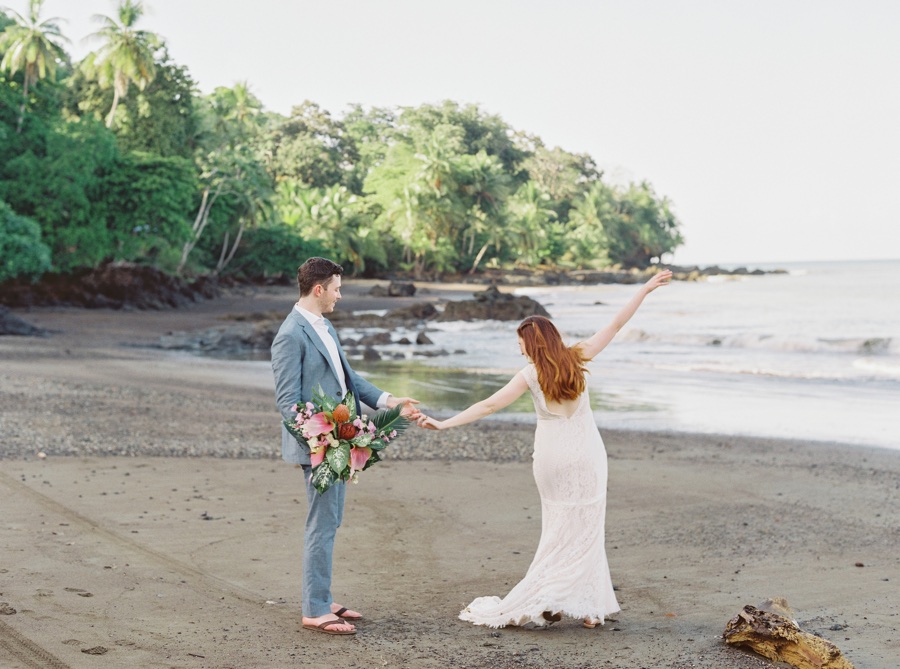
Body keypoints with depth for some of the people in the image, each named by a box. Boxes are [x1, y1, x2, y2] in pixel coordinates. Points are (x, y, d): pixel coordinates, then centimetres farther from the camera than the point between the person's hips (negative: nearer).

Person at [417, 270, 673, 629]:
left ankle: (552, 602, 10)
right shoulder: (577, 358, -4)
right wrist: (646, 289, 9)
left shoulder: (530, 375, -8)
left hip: (552, 457, -1)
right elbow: (616, 324, 1)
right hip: (586, 454, 1)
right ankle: (589, 607, 6)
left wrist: (444, 424, -8)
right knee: (585, 529, 7)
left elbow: (488, 405, -10)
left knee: (559, 531, 12)